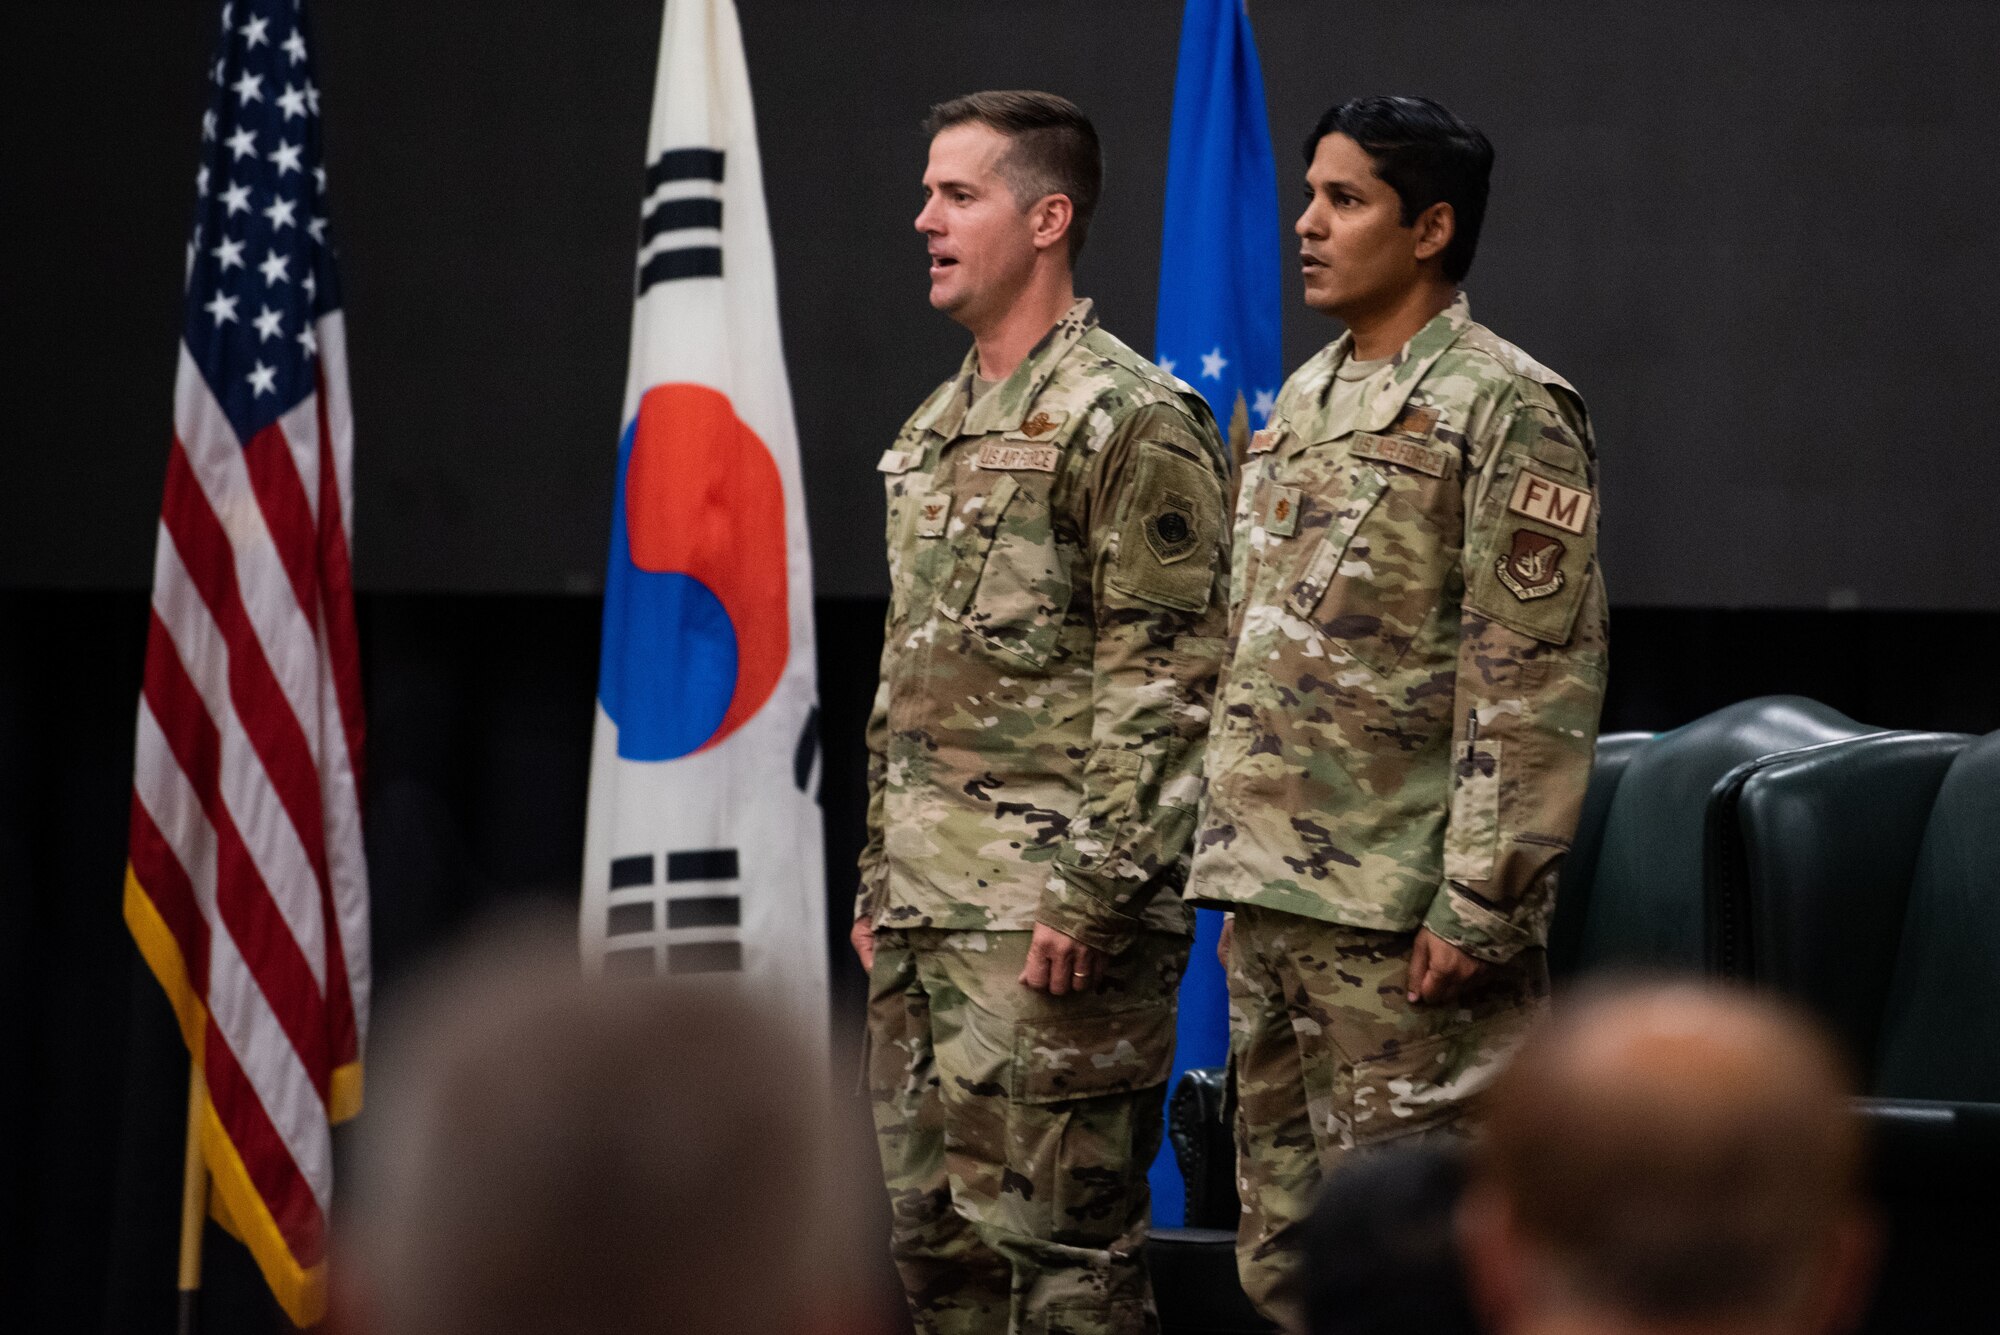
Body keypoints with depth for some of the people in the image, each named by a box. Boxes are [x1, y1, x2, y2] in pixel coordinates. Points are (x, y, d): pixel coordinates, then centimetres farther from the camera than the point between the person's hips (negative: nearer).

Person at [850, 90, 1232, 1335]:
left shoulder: (1132, 420, -10)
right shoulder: (933, 433, 18)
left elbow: (1166, 681, -15)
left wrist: (1090, 891, -20)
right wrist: (880, 877, 19)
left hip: (1052, 914, -9)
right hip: (927, 906, 9)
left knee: (1056, 1231, -7)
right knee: (937, 1231, 11)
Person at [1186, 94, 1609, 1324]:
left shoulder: (1507, 410, -8)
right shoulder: (1302, 403, 18)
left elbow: (1538, 679, -14)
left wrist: (1480, 901, -19)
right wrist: (1233, 861, 17)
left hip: (1402, 911, -8)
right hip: (1273, 898, 8)